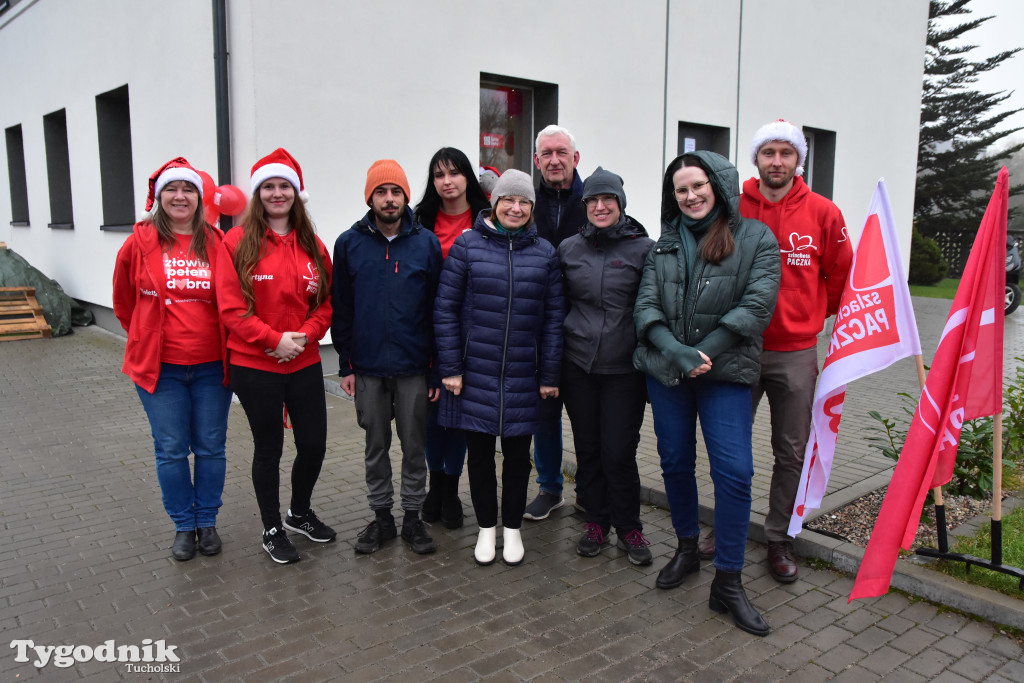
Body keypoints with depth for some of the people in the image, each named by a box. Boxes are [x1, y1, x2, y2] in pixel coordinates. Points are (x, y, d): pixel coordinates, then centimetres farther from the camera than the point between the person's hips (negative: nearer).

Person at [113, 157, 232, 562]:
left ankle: (207, 521, 27)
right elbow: (124, 302, 9)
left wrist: (224, 343, 4)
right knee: (171, 450, 8)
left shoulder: (216, 244, -2)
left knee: (210, 448, 9)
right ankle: (183, 526, 24)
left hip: (211, 366, 1)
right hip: (160, 367, 0)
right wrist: (146, 341, 11)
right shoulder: (140, 243, -4)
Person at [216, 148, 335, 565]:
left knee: (314, 445, 10)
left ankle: (300, 513, 37)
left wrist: (305, 335, -11)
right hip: (255, 366, -4)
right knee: (269, 448, 9)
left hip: (305, 364, 4)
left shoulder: (312, 245, 6)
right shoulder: (238, 242, -6)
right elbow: (231, 307, -11)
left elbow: (326, 303, 6)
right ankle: (272, 530, 28)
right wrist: (273, 339, -18)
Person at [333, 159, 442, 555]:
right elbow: (341, 308, 4)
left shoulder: (427, 243, 0)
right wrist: (346, 364, -1)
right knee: (376, 446, 12)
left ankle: (413, 516, 24)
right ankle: (381, 516, 27)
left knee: (414, 445, 9)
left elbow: (437, 310, 0)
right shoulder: (349, 243, 2)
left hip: (414, 368, -1)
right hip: (368, 368, 1)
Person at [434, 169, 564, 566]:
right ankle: (486, 527, 29)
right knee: (479, 452, 10)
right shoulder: (467, 246, -2)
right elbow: (445, 308, -3)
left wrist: (550, 376, 1)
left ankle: (512, 528, 31)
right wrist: (450, 367, -7)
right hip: (474, 373, -1)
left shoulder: (545, 253, 4)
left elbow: (553, 318, 4)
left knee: (517, 453, 11)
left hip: (523, 378, 1)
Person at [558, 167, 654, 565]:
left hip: (623, 369, -3)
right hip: (578, 366, 3)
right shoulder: (568, 249, 7)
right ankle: (596, 521, 28)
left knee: (619, 452, -1)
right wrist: (553, 361, 11)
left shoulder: (643, 248, -3)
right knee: (587, 449, 11)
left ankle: (629, 528, 20)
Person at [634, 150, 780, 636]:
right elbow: (646, 305, 0)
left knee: (733, 471, -7)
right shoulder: (666, 242, 8)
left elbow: (756, 307, -10)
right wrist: (676, 351, -16)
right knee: (675, 462, 13)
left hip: (726, 373, -3)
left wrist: (704, 353, -17)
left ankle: (728, 582, 6)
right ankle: (686, 548, 35)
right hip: (665, 371, 4)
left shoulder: (755, 238, -1)